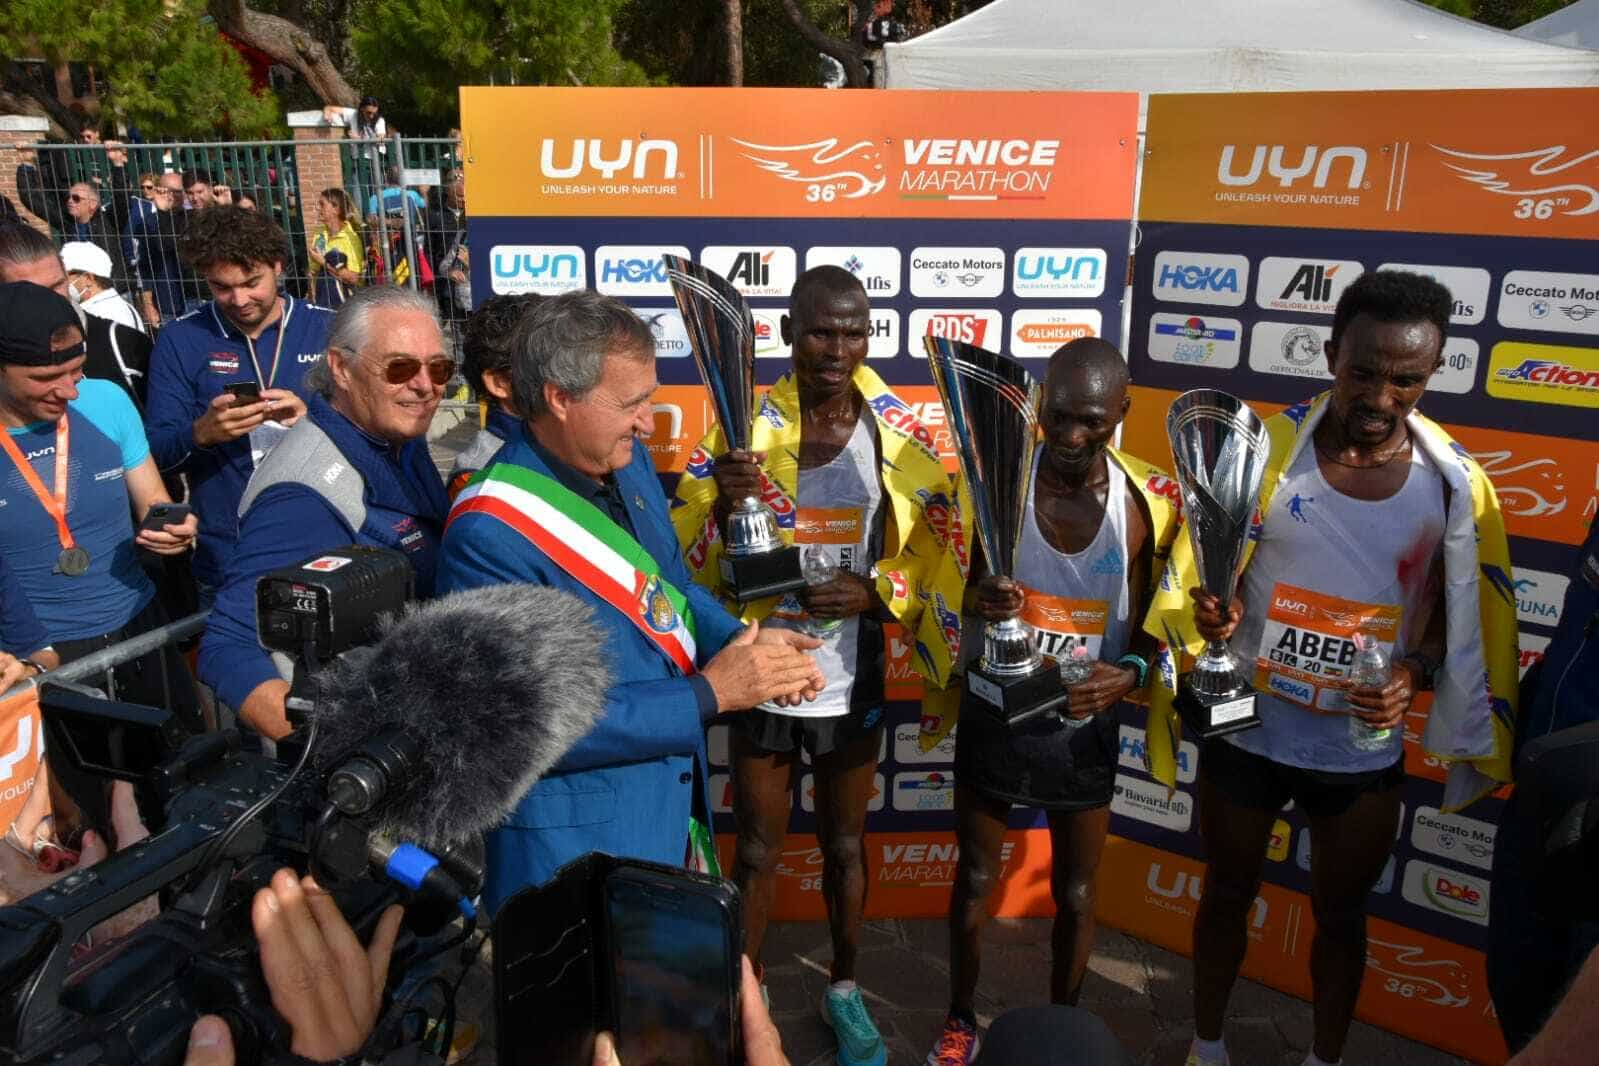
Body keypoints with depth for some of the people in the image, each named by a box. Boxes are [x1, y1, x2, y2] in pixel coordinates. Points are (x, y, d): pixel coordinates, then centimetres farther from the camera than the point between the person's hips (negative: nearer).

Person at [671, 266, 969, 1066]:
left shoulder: (898, 435, -6)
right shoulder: (744, 427, -9)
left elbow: (934, 554, 0)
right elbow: (684, 555, -12)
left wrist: (874, 592, -18)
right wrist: (725, 504, -32)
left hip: (853, 686, 2)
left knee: (845, 847, 20)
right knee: (756, 854, 13)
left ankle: (844, 992, 43)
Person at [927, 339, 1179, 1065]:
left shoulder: (1149, 504, -11)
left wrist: (1130, 674, -21)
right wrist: (976, 600, -28)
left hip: (1085, 726, 1)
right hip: (994, 714, 0)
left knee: (1076, 895, 16)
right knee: (974, 878, 15)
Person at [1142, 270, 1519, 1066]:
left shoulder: (1456, 484, -8)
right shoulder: (1266, 449, -12)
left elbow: (1471, 623, 2)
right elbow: (1196, 571, -7)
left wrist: (1416, 677, -17)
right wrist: (1206, 614, -28)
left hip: (1365, 754, 1)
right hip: (1246, 732, -1)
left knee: (1341, 913, 20)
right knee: (1227, 893, 19)